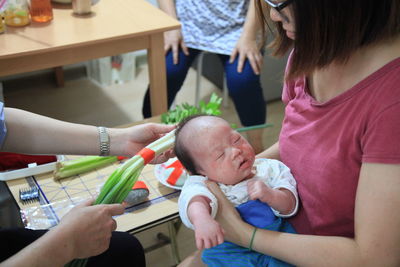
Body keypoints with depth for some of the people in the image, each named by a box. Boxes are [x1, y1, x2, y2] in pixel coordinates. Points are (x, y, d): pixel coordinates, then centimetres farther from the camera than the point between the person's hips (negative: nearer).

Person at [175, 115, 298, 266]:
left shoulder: (268, 168, 2)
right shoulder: (205, 185, -10)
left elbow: (290, 206, 0)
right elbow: (194, 196, -34)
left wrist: (270, 195, -24)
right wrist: (202, 219, -58)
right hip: (231, 249, -3)